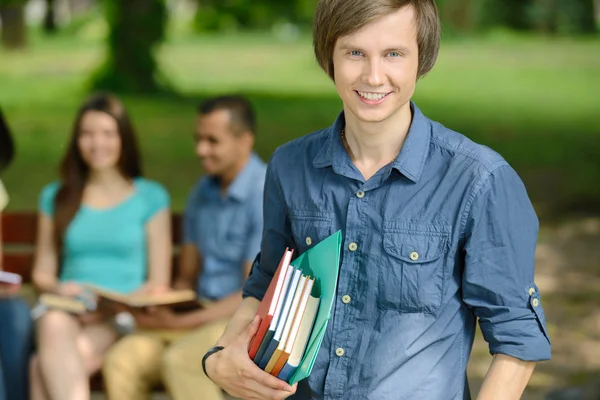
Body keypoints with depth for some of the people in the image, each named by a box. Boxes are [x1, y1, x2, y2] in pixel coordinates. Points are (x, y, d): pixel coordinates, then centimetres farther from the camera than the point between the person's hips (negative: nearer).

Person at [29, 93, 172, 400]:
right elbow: (42, 272, 19)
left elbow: (159, 282, 6)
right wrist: (58, 288, -4)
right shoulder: (56, 198, 18)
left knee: (45, 368, -34)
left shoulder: (151, 198, 9)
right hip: (67, 310, 2)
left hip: (123, 318, -2)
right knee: (54, 325, -38)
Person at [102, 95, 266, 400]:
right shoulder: (203, 192, 12)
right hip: (203, 315, 7)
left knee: (181, 360, -33)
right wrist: (160, 309, -5)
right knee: (121, 362, -18)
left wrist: (180, 323, -18)